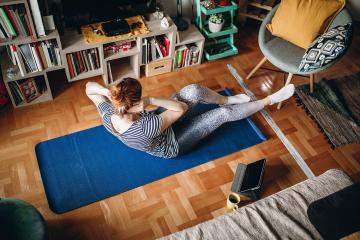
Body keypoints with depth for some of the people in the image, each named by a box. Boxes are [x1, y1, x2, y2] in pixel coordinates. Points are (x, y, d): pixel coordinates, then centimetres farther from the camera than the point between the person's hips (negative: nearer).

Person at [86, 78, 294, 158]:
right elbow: (181, 108, -31)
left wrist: (105, 91, -28)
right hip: (173, 144, -6)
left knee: (194, 91, -8)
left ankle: (228, 99, 24)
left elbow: (89, 87, -8)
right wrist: (152, 100, -34)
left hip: (158, 124, 6)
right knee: (224, 114, -3)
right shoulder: (145, 128, -45)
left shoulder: (108, 115, -26)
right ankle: (268, 101, 20)